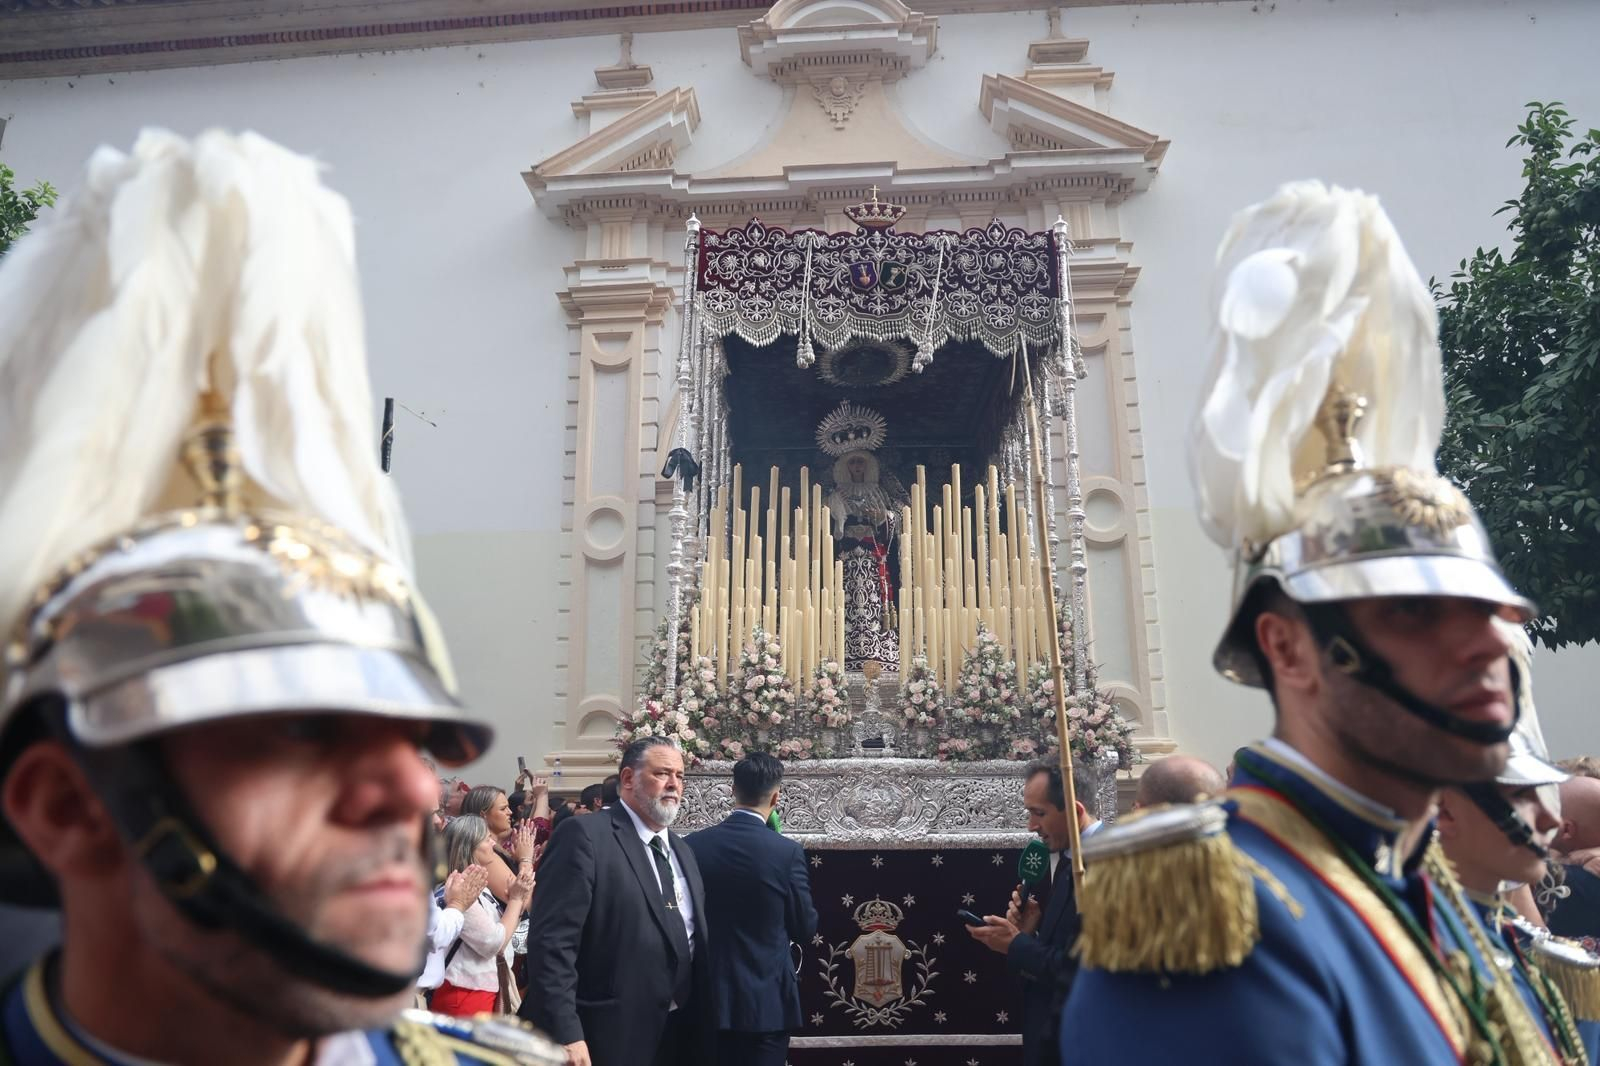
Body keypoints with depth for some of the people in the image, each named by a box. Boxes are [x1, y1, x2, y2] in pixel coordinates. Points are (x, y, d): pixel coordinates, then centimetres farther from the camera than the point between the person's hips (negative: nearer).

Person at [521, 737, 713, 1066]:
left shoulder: (682, 850, 13)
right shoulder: (585, 836, -12)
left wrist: (702, 1023, 9)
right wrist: (566, 1034, -22)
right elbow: (552, 939, -18)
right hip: (607, 1037, -7)